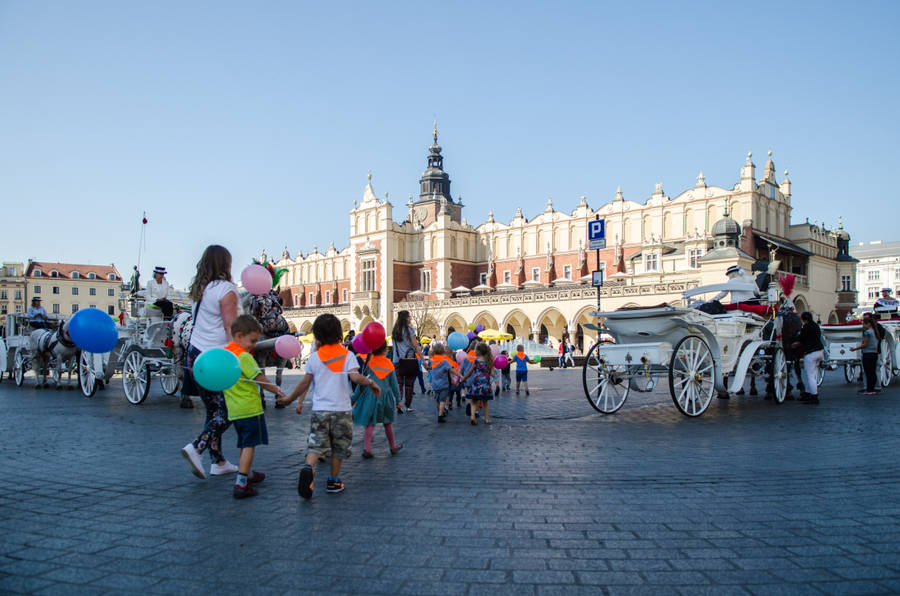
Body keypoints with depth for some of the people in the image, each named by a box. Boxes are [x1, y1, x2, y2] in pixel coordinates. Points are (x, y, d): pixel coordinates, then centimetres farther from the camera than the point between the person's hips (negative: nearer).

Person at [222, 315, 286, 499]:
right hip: (249, 408, -9)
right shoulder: (244, 356, -16)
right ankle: (240, 484, -9)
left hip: (233, 409, 9)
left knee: (244, 444, 22)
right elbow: (261, 380, -16)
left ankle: (248, 474, 37)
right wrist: (277, 391, -5)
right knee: (249, 445, -5)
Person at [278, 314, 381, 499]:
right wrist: (371, 382, -2)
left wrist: (290, 398, 16)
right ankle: (333, 481, 20)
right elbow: (355, 376, -17)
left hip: (320, 409, 0)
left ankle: (308, 468, -25)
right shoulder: (347, 355, -2)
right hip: (342, 409, 0)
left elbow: (305, 383, 4)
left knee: (316, 444, 2)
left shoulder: (314, 357, 0)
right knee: (338, 447, 13)